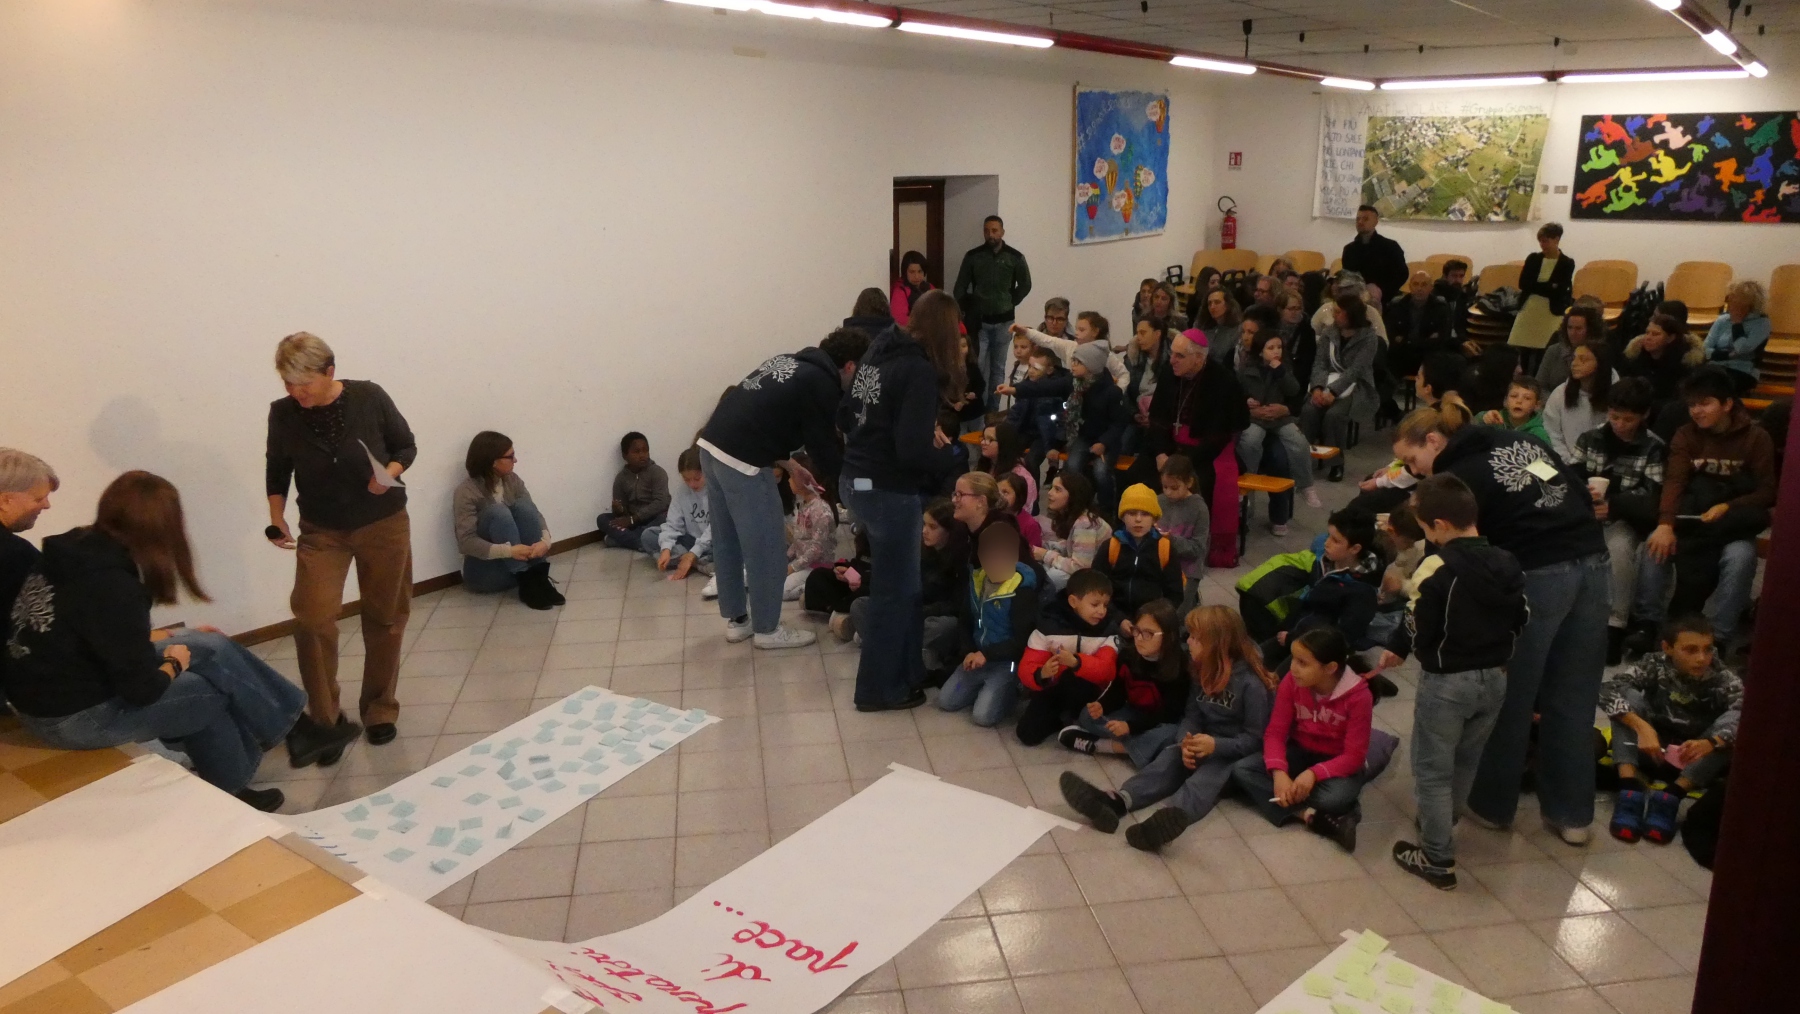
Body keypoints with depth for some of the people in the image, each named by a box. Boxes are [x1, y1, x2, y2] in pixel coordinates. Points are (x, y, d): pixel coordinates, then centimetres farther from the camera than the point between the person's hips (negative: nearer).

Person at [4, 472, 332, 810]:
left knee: (213, 648, 5)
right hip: (72, 716, -8)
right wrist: (173, 662, -1)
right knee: (219, 687, 1)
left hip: (50, 689, 8)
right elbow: (142, 689, -21)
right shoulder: (112, 586, -27)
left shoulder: (77, 550, -1)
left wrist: (179, 638, 17)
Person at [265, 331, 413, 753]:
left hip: (384, 525, 0)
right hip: (321, 531, 1)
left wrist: (389, 474, -21)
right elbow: (277, 469, 5)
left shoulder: (370, 397, -15)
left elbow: (406, 446, -2)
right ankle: (324, 720, 3)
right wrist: (277, 518, -4)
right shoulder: (283, 414, -10)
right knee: (312, 619, -14)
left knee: (385, 619, 9)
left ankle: (380, 709, 28)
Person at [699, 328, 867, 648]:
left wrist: (788, 463, 27)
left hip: (710, 445, 9)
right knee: (766, 547, 6)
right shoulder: (822, 384, -6)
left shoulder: (788, 362, 20)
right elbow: (824, 449, -2)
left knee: (727, 541, 19)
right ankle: (767, 629, 19)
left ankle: (736, 619, 32)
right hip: (741, 462, -9)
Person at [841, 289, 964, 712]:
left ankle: (907, 670, 31)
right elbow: (912, 452, -24)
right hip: (889, 491, -8)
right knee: (896, 589, 7)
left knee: (899, 581, 20)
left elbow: (845, 417, 14)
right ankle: (880, 689, 19)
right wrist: (953, 457, -7)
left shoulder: (878, 349, 6)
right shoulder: (920, 371, -18)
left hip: (856, 480, 8)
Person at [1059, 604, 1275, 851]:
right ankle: (1115, 802, -53)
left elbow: (1255, 739, -14)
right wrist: (1186, 742, -19)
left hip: (1236, 752, -6)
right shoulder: (1204, 671, 9)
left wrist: (1216, 745, -31)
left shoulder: (1251, 683, -14)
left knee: (1211, 771, -37)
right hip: (1204, 742, 6)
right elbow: (1192, 716, 4)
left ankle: (1175, 816, -71)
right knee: (1170, 757, -25)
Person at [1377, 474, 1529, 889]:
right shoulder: (1507, 564, 0)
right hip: (1495, 678, 7)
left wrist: (1396, 648, 1)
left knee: (1433, 770, 6)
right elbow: (1520, 621, 8)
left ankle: (1438, 859, 11)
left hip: (1447, 682, -7)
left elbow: (1418, 631, -19)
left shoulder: (1437, 567, -22)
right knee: (1466, 761, 24)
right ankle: (1440, 827, 43)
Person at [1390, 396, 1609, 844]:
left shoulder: (1458, 477, -6)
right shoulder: (1518, 440, 15)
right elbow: (1580, 492, 15)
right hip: (1594, 565, 7)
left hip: (1538, 577, -7)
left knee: (1511, 696, 8)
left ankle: (1492, 804, 21)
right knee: (1574, 696, 14)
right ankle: (1572, 814, 23)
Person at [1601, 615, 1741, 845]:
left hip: (1698, 761, 0)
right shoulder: (1655, 666, -11)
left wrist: (1710, 743, -49)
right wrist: (1642, 727, -40)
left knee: (1735, 720, -25)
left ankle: (1670, 796, -33)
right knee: (1627, 695, -21)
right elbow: (1608, 690, -25)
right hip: (1652, 751, 0)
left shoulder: (1724, 679, -13)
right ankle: (1630, 788, -36)